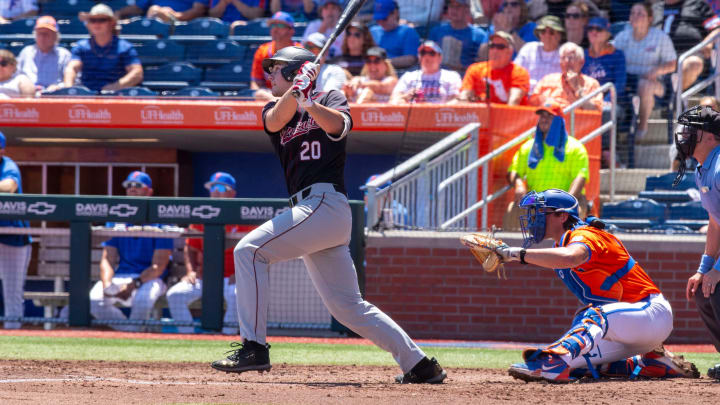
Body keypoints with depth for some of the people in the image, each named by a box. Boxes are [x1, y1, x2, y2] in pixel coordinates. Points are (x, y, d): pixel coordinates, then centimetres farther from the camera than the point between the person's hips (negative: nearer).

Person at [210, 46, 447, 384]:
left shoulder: (330, 99, 5)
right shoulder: (273, 110, 21)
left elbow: (339, 125, -18)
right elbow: (276, 121, -4)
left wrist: (307, 102, -35)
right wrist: (295, 90, -22)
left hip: (325, 201, -8)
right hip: (308, 211, 8)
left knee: (249, 250, -18)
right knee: (348, 308, 8)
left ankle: (254, 347, -21)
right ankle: (419, 365, 12)